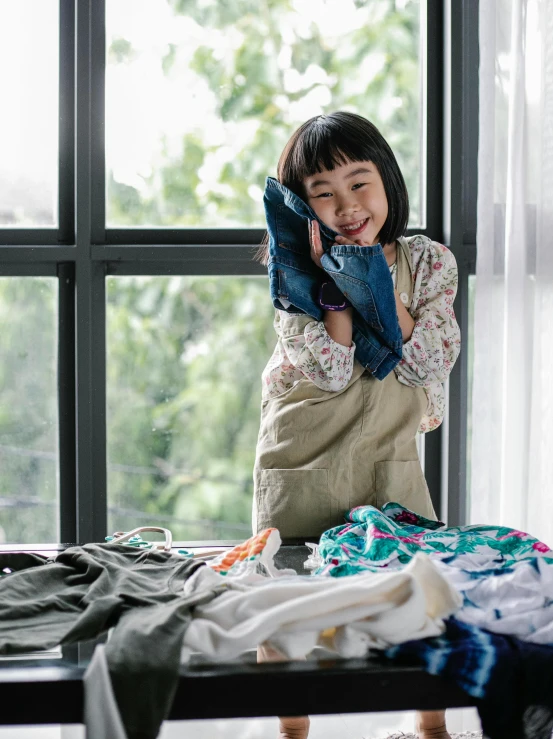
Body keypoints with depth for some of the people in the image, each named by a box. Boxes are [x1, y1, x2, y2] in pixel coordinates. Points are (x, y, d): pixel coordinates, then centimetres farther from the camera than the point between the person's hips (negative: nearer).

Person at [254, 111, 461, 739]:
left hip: (389, 459, 1)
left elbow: (429, 365, -14)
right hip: (301, 468, -1)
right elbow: (332, 372, -21)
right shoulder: (300, 273, -9)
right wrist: (333, 277, -23)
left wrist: (378, 281, -19)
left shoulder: (429, 263, -3)